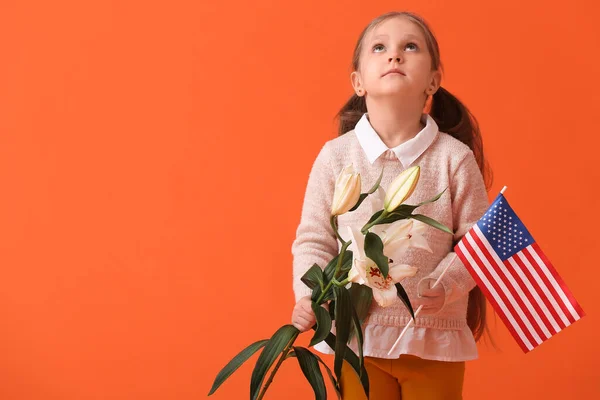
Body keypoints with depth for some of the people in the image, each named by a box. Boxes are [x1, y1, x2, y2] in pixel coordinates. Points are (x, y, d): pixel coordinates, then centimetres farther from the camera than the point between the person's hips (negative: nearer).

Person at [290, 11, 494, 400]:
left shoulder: (455, 158, -8)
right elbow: (313, 240, -1)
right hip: (357, 334, 1)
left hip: (436, 338, 0)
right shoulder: (335, 156, -6)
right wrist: (309, 296, -16)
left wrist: (444, 287, -21)